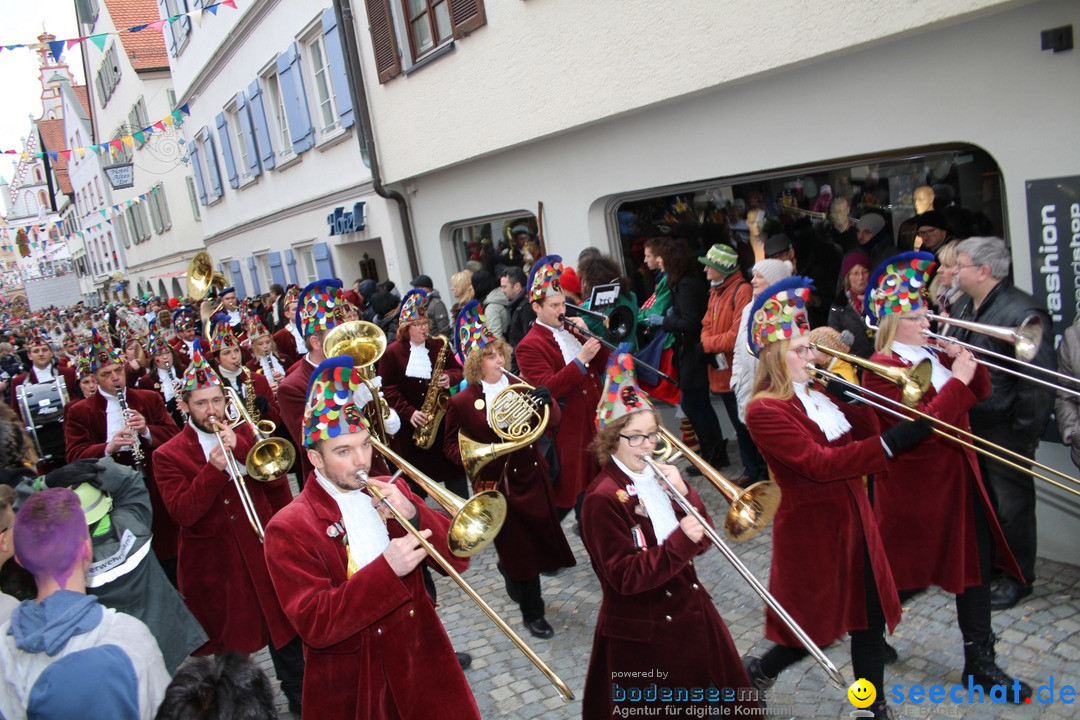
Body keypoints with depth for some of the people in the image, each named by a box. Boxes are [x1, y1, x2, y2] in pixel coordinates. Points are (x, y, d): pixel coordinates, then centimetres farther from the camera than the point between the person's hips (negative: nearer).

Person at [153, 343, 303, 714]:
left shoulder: (244, 434, 7)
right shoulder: (169, 456, -3)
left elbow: (276, 478, -4)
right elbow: (183, 512, -16)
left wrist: (240, 446, -15)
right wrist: (215, 468, -25)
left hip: (263, 552, 2)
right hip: (212, 566, -2)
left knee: (285, 633, 11)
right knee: (221, 647, 11)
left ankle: (300, 701, 28)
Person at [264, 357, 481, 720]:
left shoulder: (390, 491, 0)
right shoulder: (289, 529, -13)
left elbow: (456, 559, -3)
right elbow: (314, 626, -21)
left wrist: (413, 513, -20)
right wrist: (386, 569, -33)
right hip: (351, 690, -3)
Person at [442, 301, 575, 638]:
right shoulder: (461, 402, -8)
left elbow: (553, 422, 0)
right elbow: (451, 445, 0)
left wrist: (546, 401, -21)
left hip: (530, 475, 4)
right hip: (495, 484, -4)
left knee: (542, 534, 15)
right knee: (518, 547, 3)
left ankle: (508, 568, 47)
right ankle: (532, 612, 22)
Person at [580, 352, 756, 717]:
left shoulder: (658, 477, 3)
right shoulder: (603, 498, -19)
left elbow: (700, 542, 2)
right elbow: (625, 577, -23)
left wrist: (686, 494, -14)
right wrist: (680, 540, -30)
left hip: (691, 615, 7)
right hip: (642, 637, -7)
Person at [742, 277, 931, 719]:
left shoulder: (817, 393, 6)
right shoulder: (765, 410, -20)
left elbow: (865, 436, 6)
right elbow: (819, 464, -29)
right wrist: (893, 442, -33)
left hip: (853, 520, 7)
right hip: (813, 529, -7)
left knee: (870, 617, 14)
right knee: (819, 627, 9)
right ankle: (759, 671, 36)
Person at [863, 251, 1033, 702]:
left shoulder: (933, 353, 7)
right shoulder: (883, 367, -18)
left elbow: (980, 393, 10)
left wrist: (967, 361, -7)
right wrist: (956, 379, -24)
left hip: (959, 477, 7)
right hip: (917, 486, -7)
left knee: (977, 562, 9)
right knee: (904, 571, 10)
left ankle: (980, 663, 20)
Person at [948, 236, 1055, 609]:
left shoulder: (1023, 313, -19)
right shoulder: (962, 307, 8)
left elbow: (1039, 381, -20)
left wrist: (1024, 434, -19)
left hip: (1003, 432, -8)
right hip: (967, 426, 8)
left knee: (1010, 507, 7)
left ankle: (1018, 579, 25)